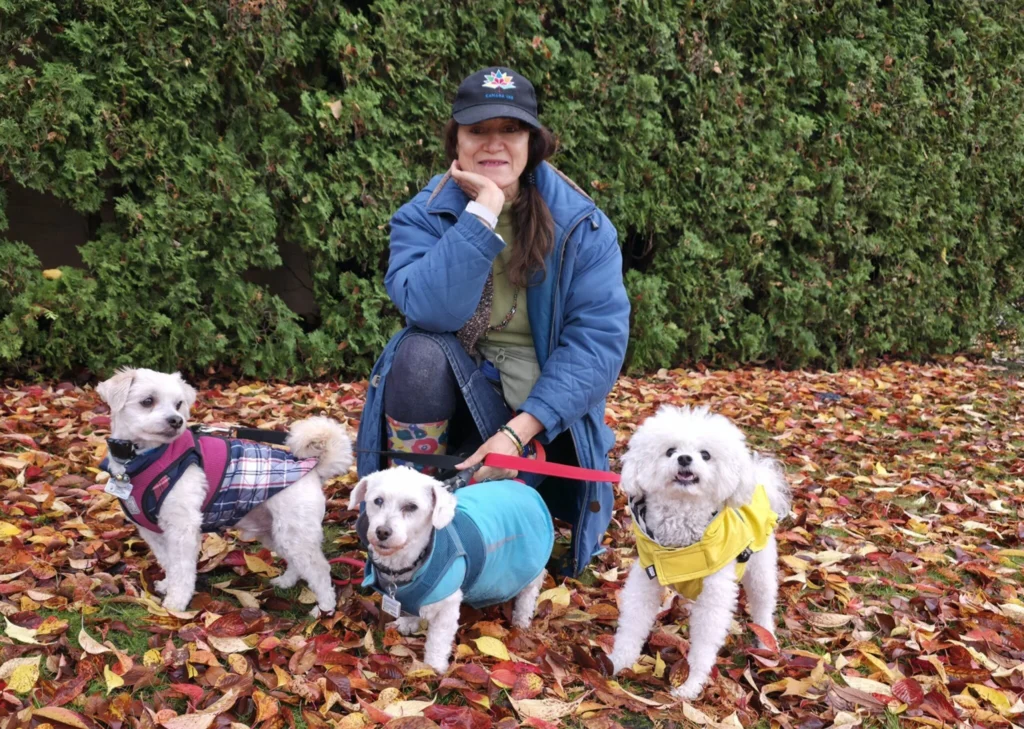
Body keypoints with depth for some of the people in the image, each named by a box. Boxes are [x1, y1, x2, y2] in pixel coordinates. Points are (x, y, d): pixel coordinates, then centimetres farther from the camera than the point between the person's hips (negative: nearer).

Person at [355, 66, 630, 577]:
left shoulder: (581, 226, -9)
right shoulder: (423, 216, -7)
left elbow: (599, 338, -17)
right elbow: (431, 310, -26)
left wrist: (518, 431, -26)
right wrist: (482, 212, -29)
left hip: (544, 410, 0)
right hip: (456, 395, 0)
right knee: (421, 355, -32)